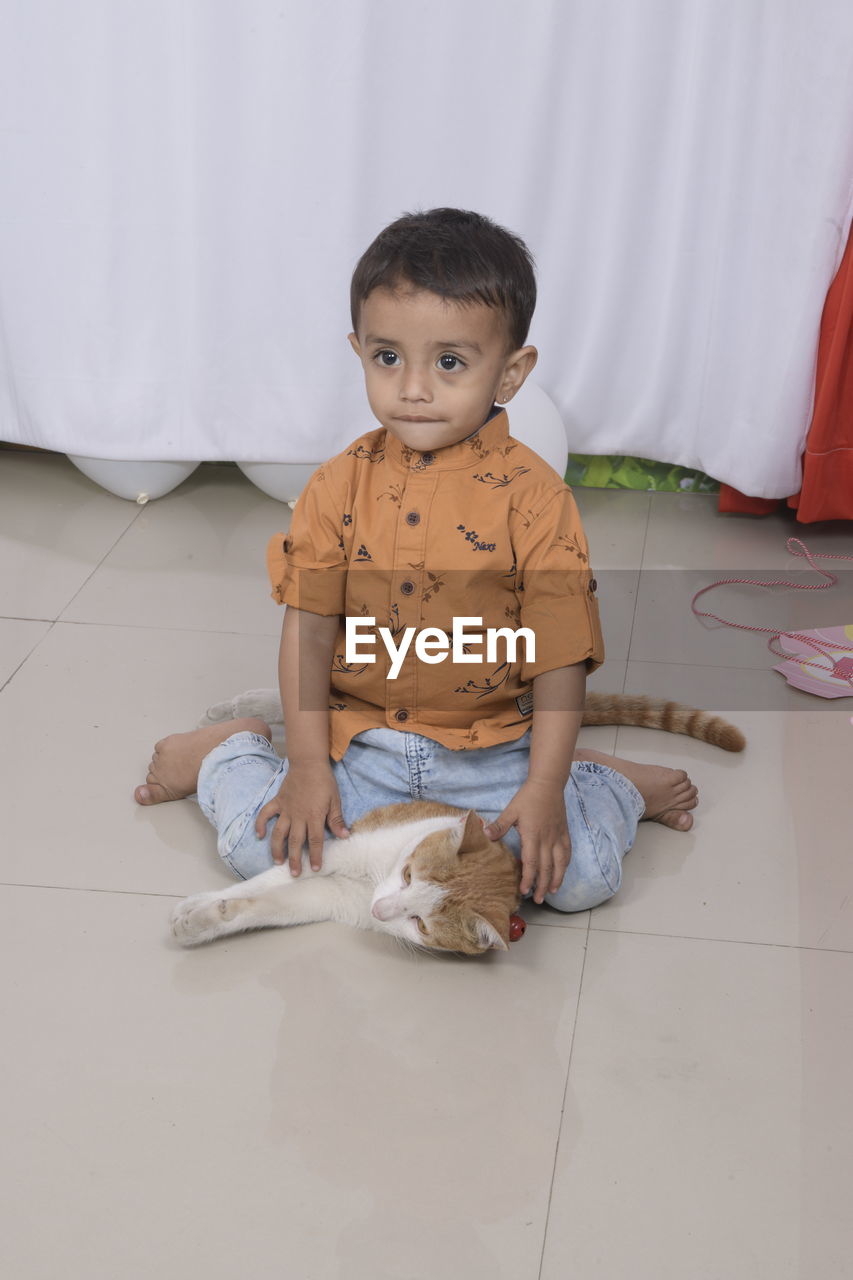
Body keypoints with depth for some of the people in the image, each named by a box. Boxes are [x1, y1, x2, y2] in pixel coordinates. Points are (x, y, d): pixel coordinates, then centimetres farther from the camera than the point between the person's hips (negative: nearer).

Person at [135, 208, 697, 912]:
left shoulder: (533, 497, -11)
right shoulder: (340, 486, -3)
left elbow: (562, 657, -10)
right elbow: (309, 629, -1)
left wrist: (544, 789, -16)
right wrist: (308, 766, -9)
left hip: (488, 755, -1)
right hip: (358, 746, 1)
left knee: (585, 872, -18)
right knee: (260, 846, -17)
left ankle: (614, 783, 16)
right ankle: (228, 751, 17)